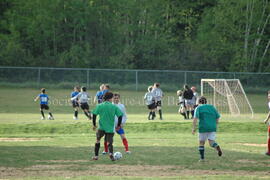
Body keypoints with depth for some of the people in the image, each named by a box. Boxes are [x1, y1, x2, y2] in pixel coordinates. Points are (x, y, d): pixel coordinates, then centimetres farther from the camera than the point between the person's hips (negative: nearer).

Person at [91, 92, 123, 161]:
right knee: (109, 143, 4)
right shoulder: (114, 107, -2)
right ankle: (111, 153, -26)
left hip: (101, 127, 1)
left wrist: (94, 124, 7)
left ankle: (96, 156, 21)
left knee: (98, 140, 20)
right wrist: (118, 125, 7)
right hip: (110, 128, -1)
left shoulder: (99, 106, 0)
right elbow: (120, 115, -5)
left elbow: (94, 115, -3)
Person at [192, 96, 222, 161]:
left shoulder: (198, 108, 5)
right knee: (211, 143, 0)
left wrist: (194, 128, -10)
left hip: (203, 128, -2)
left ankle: (202, 158, 12)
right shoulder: (212, 107, 16)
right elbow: (218, 117, 10)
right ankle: (217, 147, -32)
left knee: (201, 143, 14)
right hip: (212, 128, 3)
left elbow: (195, 118, -10)